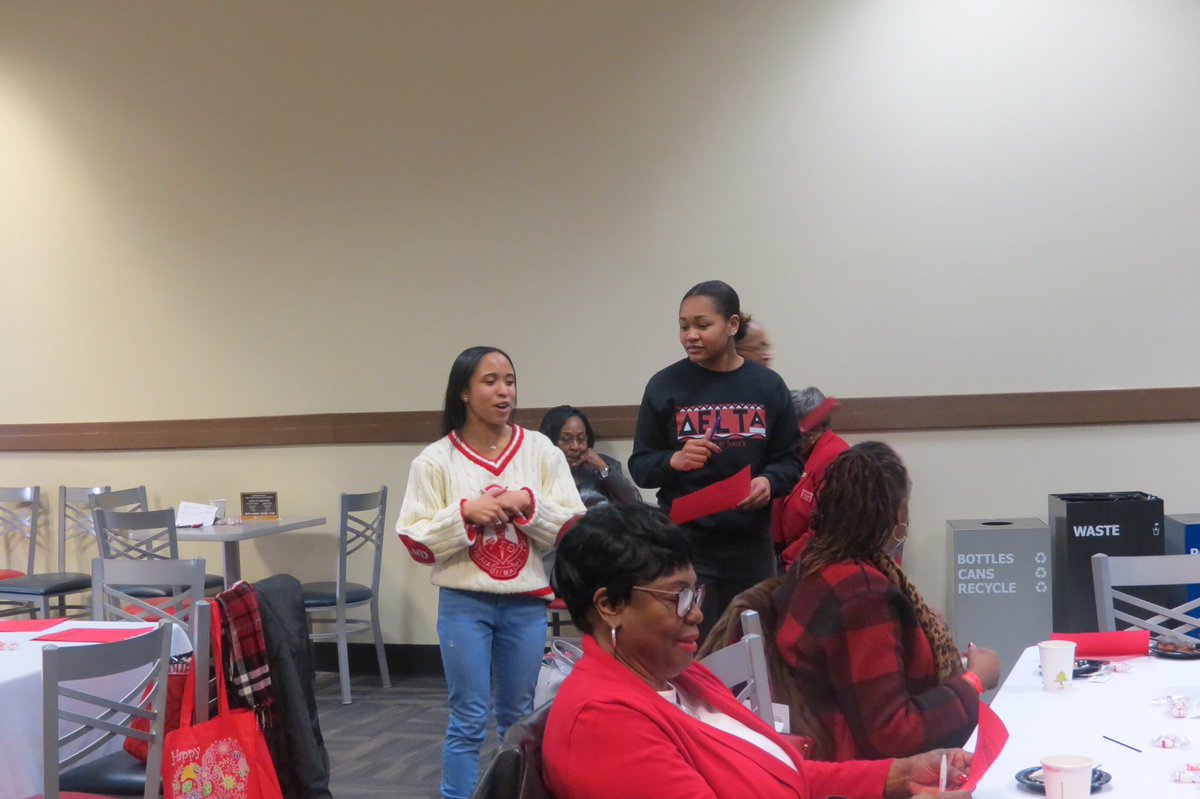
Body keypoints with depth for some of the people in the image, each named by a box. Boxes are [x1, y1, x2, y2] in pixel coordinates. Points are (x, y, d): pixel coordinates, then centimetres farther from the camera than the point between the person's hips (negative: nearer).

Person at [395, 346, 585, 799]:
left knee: (520, 718, 14)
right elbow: (416, 543, -6)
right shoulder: (435, 460, -4)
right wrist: (465, 512, -18)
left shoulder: (541, 451, 0)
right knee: (468, 720, 2)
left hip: (526, 603, 2)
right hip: (464, 604, -2)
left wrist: (528, 505, -16)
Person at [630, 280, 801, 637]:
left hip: (751, 543, 2)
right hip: (685, 541, -2)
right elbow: (639, 466, 1)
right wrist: (674, 461, -19)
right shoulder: (665, 385, 0)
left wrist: (769, 482, -14)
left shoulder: (767, 386, 4)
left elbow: (789, 460, 7)